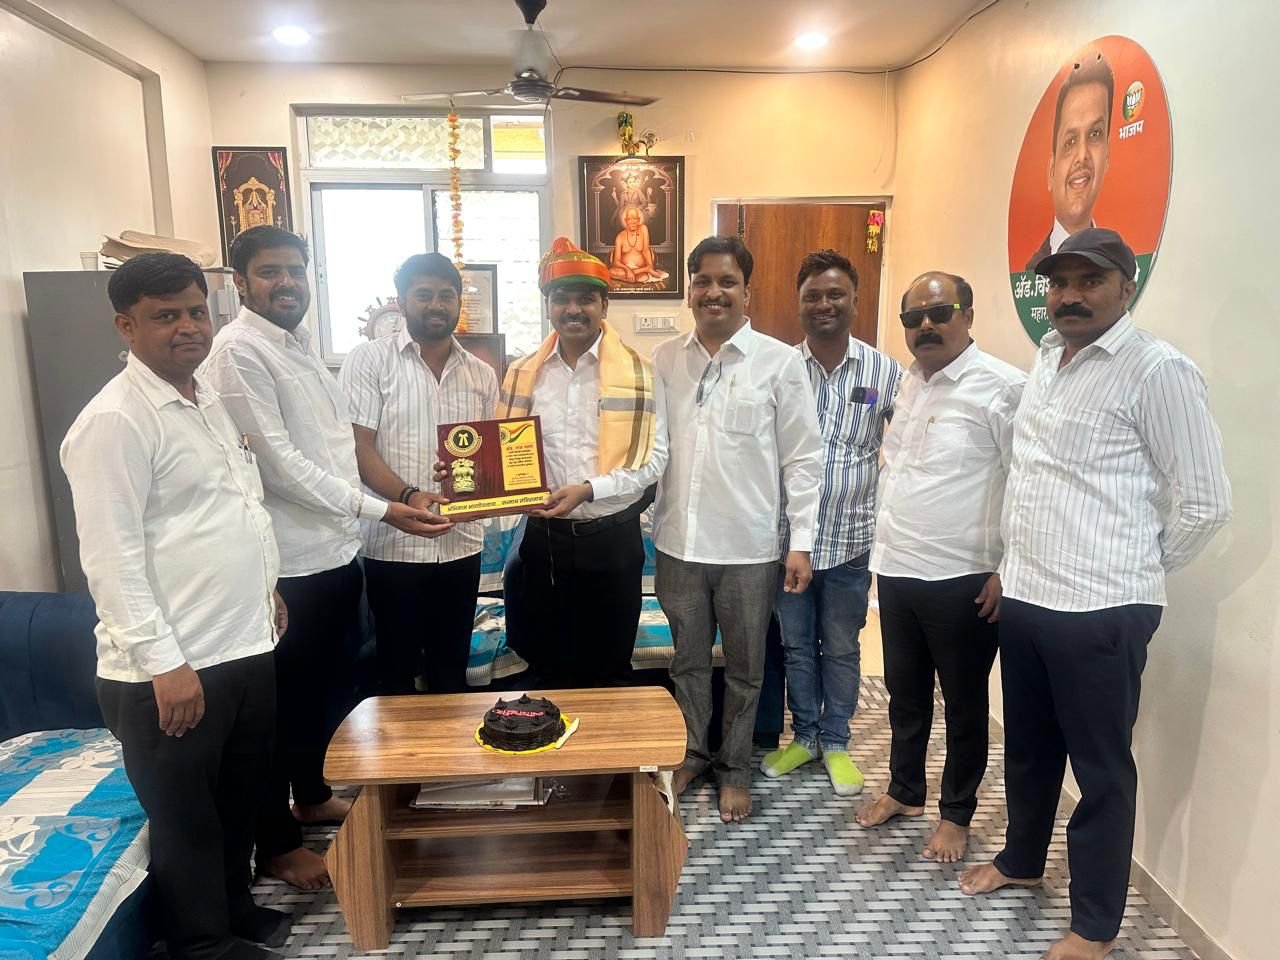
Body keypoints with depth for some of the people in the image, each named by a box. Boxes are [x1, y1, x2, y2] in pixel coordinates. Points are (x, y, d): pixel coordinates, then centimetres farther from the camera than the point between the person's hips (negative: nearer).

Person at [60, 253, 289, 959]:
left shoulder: (208, 399, 10)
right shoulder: (114, 420, -16)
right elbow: (110, 558, -19)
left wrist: (266, 586, 20)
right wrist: (164, 662, -20)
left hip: (244, 645, 8)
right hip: (169, 669, -8)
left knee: (240, 799, 23)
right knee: (186, 820, 12)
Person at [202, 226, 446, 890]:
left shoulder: (302, 345, 13)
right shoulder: (238, 350, -14)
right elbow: (280, 461, -20)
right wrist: (378, 509, -21)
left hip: (337, 548, 9)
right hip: (290, 559, -9)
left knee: (325, 684, 21)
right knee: (283, 699, 5)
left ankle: (313, 796, 42)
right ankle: (276, 844, 22)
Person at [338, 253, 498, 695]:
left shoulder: (482, 374, 10)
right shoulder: (369, 360, -2)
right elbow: (357, 448, -9)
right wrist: (407, 497, -25)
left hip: (461, 545, 4)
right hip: (393, 544, -3)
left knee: (452, 670, 15)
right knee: (397, 670, 9)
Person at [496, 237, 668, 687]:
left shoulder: (638, 372, -6)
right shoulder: (523, 374, 3)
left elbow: (653, 458, -10)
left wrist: (589, 489, -22)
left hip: (612, 538, -2)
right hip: (545, 537, 3)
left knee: (610, 671, 13)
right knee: (551, 669, 16)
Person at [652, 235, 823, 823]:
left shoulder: (780, 362, -6)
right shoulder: (663, 360, 3)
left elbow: (803, 457, -4)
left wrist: (802, 541, -7)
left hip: (748, 547, -2)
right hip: (677, 542, 3)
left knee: (744, 668, 14)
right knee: (688, 659, 18)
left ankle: (735, 768, 33)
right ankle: (691, 753, 39)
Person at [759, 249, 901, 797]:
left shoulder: (885, 372, -4)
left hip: (850, 538, 0)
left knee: (841, 648, 14)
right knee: (796, 645, 15)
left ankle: (835, 742, 33)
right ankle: (804, 736, 34)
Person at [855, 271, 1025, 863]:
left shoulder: (1003, 388, -14)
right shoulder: (908, 385, 9)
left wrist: (1008, 569, -16)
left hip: (961, 578, -6)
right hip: (896, 569, 7)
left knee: (963, 703, 11)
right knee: (905, 692, 20)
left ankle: (956, 814, 30)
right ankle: (904, 791, 40)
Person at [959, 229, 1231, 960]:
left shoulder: (1158, 370, -12)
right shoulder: (1049, 356, 11)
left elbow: (1208, 501, -11)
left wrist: (1134, 570, 0)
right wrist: (1017, 567, 14)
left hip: (1101, 610, -7)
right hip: (1025, 595, 7)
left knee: (1101, 769, 9)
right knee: (1028, 748, 22)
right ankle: (1021, 860, 44)